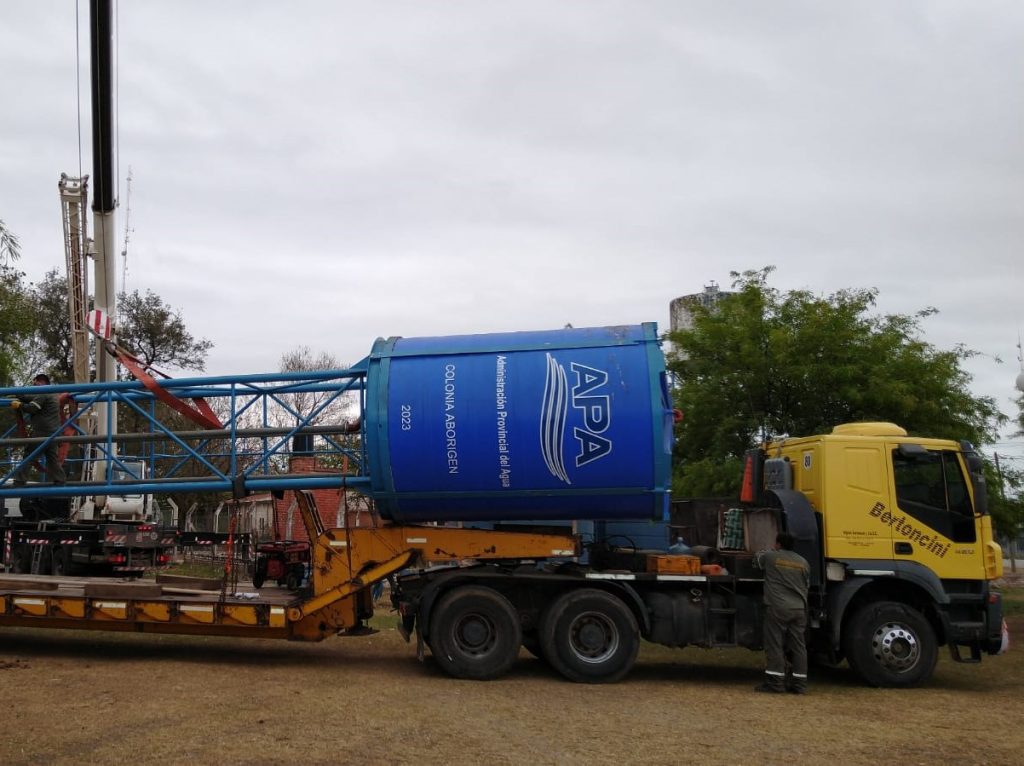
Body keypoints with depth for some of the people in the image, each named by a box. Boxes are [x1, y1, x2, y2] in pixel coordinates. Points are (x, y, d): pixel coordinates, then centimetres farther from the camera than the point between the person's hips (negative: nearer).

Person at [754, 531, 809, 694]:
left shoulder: (770, 557, -1)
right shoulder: (803, 562, 12)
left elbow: (759, 559, 21)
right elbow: (806, 585, 18)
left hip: (778, 607, -4)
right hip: (799, 609, 5)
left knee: (774, 645, -2)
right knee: (798, 645, 7)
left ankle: (775, 682, -4)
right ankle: (799, 684, 9)